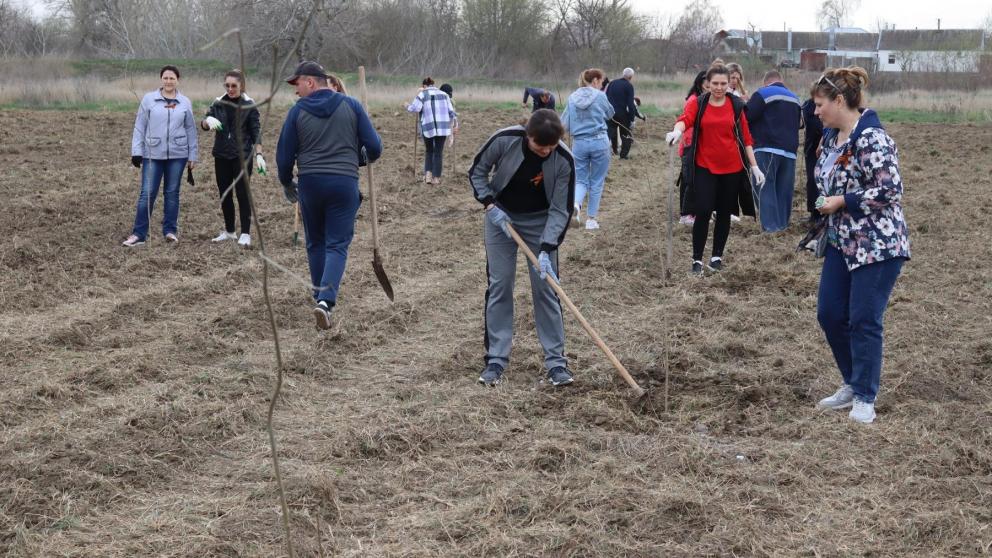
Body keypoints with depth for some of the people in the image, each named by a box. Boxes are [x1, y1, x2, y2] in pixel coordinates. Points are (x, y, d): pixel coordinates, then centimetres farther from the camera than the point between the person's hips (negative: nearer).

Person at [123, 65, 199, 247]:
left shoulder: (185, 103, 4)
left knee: (172, 192, 9)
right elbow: (139, 126, 0)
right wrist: (136, 151, -5)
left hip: (177, 155, 1)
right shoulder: (149, 99, 0)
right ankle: (138, 234, 0)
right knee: (147, 193, -3)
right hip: (153, 154, -1)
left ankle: (170, 230, 19)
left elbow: (191, 130, 8)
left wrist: (192, 156, 7)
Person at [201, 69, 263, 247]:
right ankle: (229, 231, 22)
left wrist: (259, 154, -11)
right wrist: (208, 120, -22)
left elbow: (256, 132, -2)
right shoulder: (218, 103, 6)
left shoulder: (249, 105, -3)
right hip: (221, 155, 4)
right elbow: (203, 124, 2)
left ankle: (245, 234, -2)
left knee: (243, 193, -6)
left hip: (242, 155, -4)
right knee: (224, 194, 10)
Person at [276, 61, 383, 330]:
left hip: (310, 183, 1)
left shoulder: (298, 111, -1)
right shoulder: (351, 105, -1)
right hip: (345, 183, -1)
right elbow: (374, 146, -2)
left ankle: (321, 298, 25)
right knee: (337, 245, 2)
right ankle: (326, 298, -17)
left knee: (315, 243, 18)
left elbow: (284, 154, 3)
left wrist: (287, 184, 21)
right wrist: (365, 159, 22)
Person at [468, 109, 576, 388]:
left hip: (539, 221, 0)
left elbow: (560, 209, -19)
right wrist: (489, 205, -18)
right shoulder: (504, 140, -26)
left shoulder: (563, 160, -25)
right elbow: (477, 171, -8)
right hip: (501, 215, 0)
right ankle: (496, 359, 5)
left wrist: (546, 249, -28)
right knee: (499, 285, -1)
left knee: (545, 286, -3)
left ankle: (556, 360, 4)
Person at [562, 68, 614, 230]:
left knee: (580, 180, 12)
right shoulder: (600, 96, -7)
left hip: (579, 143, 2)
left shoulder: (572, 98, 2)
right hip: (599, 142, -2)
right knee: (597, 181, 10)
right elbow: (610, 114, 11)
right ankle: (591, 219, 13)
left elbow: (565, 125, 3)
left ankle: (576, 204, -20)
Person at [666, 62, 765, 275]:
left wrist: (754, 166, 2)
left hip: (732, 169, 2)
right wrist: (677, 131, -45)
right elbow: (686, 118, -21)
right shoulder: (698, 103, -1)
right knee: (703, 212, -7)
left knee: (724, 213, 9)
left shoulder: (736, 105, 3)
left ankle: (717, 256, 22)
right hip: (705, 167, -2)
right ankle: (697, 259, 3)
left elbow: (745, 138, 5)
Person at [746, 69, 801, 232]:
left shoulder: (763, 94, -3)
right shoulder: (794, 98, 20)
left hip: (767, 149, -6)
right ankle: (783, 225, 9)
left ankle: (771, 227, -17)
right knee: (783, 190, 9)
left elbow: (745, 116, -8)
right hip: (790, 151, 7)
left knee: (764, 189, -7)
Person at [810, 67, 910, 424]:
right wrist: (825, 202, 6)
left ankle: (865, 398, 11)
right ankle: (852, 384, 28)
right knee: (829, 315, 10)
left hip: (876, 246, -9)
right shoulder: (832, 136, 9)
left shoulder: (871, 140, -20)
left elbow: (890, 191, -24)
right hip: (841, 243, 9)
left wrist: (841, 202, -18)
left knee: (864, 322, -3)